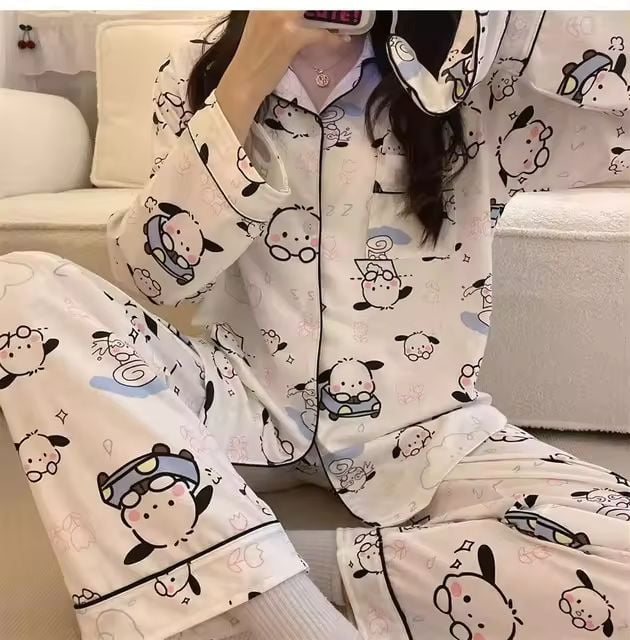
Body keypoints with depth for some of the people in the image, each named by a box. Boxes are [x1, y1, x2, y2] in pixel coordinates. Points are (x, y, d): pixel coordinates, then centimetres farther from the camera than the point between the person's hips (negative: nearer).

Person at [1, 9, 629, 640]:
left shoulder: (479, 74, -2)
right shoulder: (199, 73, 2)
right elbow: (155, 272, -9)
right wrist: (248, 78, -16)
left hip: (420, 424, 0)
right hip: (246, 400, 2)